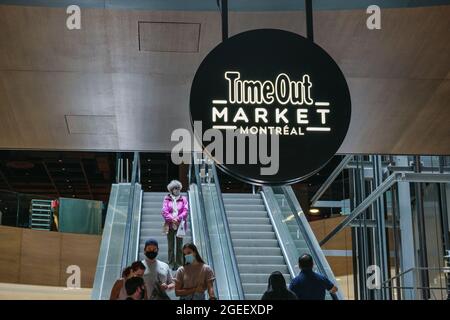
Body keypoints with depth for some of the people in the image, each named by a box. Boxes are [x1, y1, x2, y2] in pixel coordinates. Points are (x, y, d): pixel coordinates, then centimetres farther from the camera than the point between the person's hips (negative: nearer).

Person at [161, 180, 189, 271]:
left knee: (179, 246, 2)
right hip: (170, 225, 0)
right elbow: (164, 211, -3)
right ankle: (171, 264, 7)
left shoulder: (183, 199, 6)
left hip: (180, 225, 0)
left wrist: (178, 218, -15)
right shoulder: (167, 199, 4)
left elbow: (186, 211, -2)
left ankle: (179, 264, 6)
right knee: (171, 246, 2)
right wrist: (171, 219, -16)